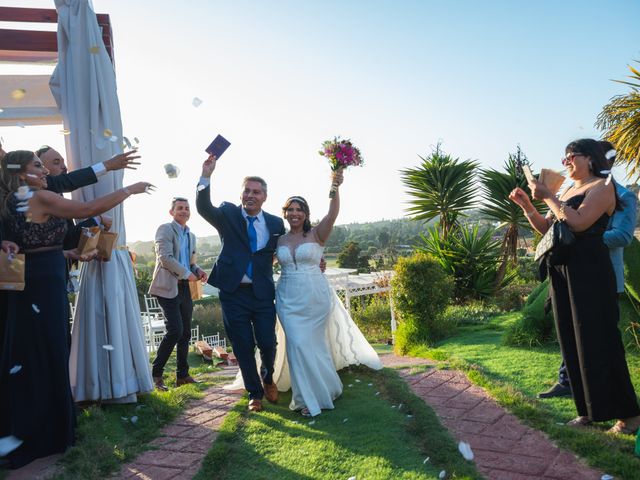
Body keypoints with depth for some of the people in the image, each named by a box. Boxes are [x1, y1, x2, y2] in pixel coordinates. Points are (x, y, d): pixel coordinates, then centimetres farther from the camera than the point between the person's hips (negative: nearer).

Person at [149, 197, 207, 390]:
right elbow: (165, 257, -15)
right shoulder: (165, 229, -3)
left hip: (184, 288, 7)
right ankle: (156, 373, 1)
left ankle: (182, 375, 19)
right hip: (168, 287, -7)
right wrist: (187, 274, -15)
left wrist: (198, 270, 4)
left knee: (185, 333, 9)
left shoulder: (191, 236, 20)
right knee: (175, 330, -14)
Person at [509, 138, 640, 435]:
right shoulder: (568, 192, 19)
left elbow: (578, 223, -19)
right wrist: (526, 205, 7)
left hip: (588, 271, -8)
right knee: (572, 342, 8)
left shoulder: (602, 187, -4)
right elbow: (545, 228, 19)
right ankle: (589, 410, 17)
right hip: (562, 272, 8)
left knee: (597, 340, -6)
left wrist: (547, 197, -12)